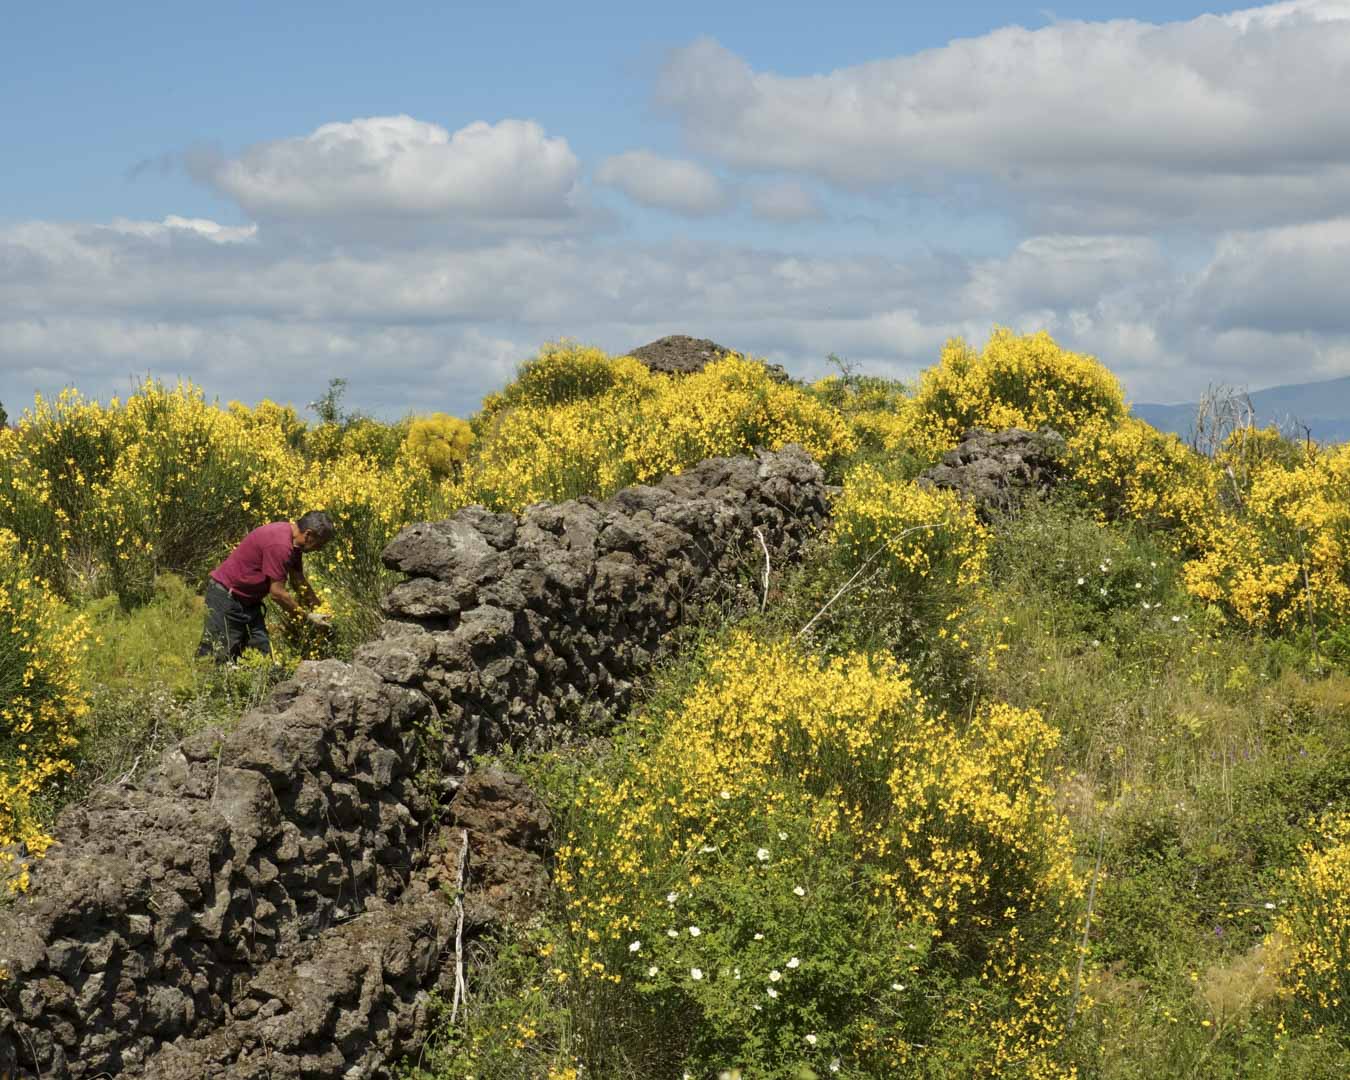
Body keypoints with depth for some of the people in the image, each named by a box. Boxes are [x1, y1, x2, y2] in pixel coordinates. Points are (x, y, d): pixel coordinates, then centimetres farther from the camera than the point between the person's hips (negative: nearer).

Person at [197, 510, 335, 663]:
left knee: (262, 651, 5)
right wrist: (308, 617, -14)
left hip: (248, 599, 10)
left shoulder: (293, 542, 4)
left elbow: (298, 581, 17)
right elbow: (277, 593, -23)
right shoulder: (279, 545, -27)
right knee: (219, 656, -12)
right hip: (226, 596, -10)